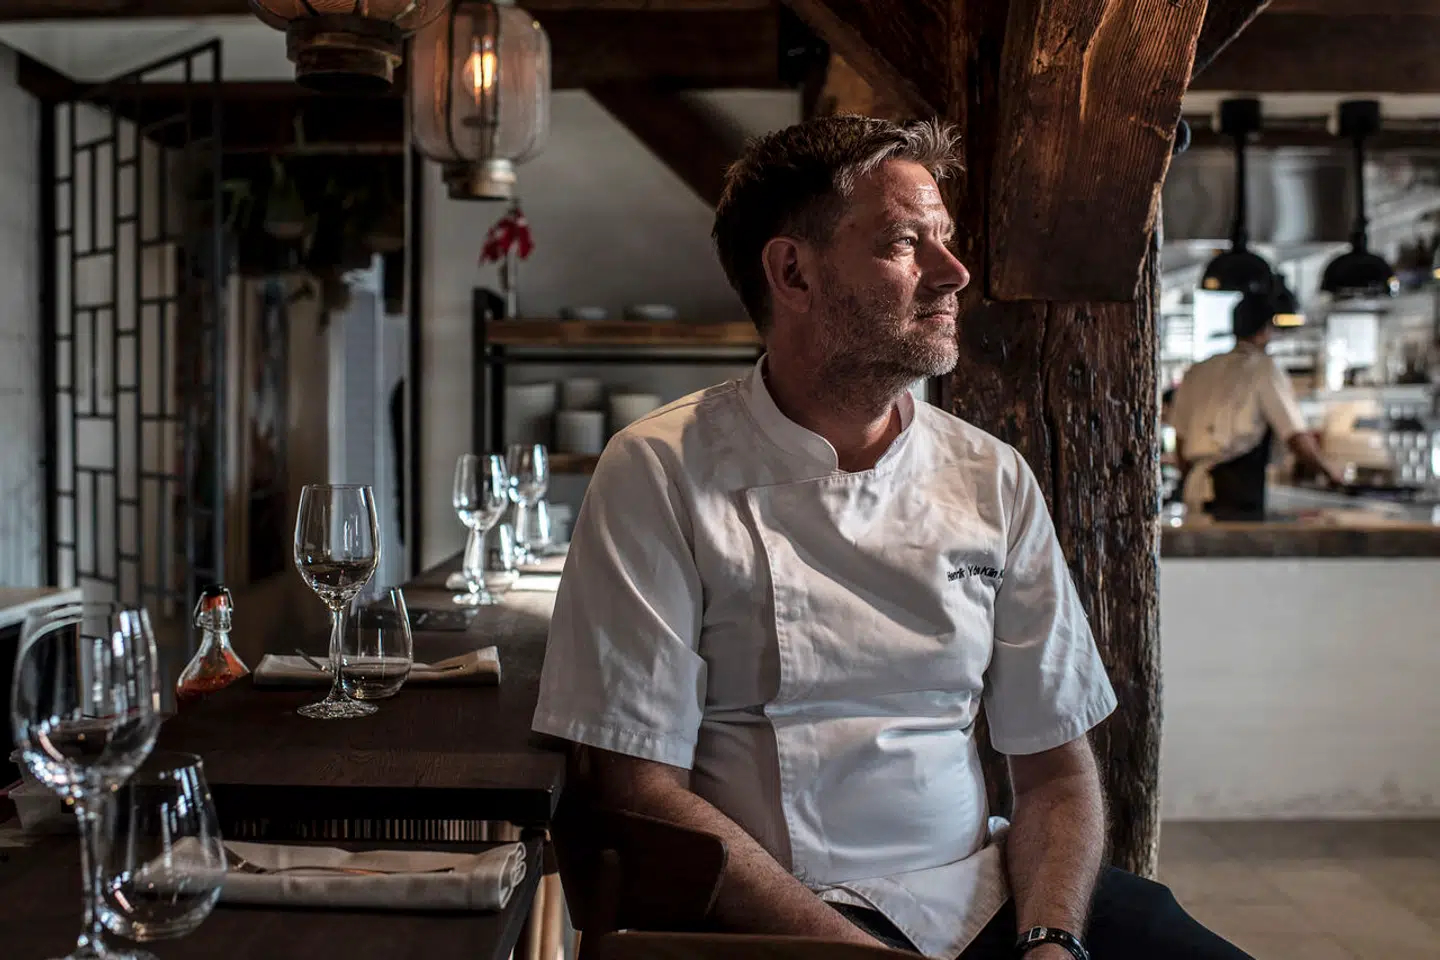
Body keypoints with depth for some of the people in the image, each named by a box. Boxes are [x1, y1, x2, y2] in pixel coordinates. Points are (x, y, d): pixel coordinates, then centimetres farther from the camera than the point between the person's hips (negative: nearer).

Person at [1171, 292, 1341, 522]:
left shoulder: (1198, 371, 14)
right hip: (1239, 492, -7)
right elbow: (1296, 436, -6)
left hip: (1195, 489, 7)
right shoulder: (1265, 370, -4)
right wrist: (1330, 473, 9)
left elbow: (1181, 437, 18)